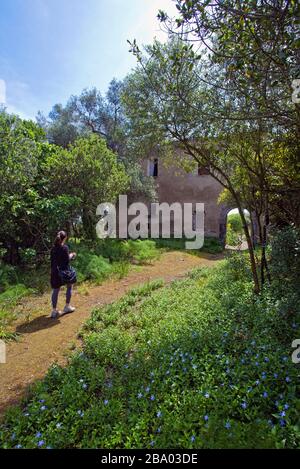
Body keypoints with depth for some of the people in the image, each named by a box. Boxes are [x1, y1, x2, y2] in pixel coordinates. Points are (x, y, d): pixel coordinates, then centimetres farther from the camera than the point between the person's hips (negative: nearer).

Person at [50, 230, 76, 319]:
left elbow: (53, 260, 9)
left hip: (55, 271, 5)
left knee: (55, 290, 9)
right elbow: (67, 261, -16)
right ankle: (67, 306, 22)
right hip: (64, 271, -5)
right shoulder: (64, 247, -16)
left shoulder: (53, 248, 3)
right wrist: (71, 255, 1)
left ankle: (54, 311, 14)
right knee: (69, 286, 17)